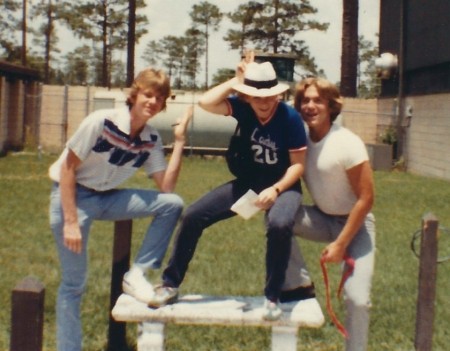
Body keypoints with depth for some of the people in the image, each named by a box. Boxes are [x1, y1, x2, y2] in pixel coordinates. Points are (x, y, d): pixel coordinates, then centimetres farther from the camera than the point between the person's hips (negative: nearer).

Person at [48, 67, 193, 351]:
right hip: (72, 195, -5)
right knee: (74, 283, -5)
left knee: (172, 204, -14)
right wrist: (71, 221, -20)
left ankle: (137, 274, -6)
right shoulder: (101, 122, -19)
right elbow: (67, 169, -16)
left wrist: (180, 140, -13)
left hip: (107, 198, 5)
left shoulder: (151, 140, -3)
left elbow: (167, 188, -10)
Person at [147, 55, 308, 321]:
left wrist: (275, 189, -27)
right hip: (248, 181, 4)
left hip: (283, 184, -4)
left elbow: (298, 164, -14)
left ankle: (272, 298, -17)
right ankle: (170, 285, 8)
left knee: (280, 225, -38)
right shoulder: (243, 108, -7)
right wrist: (235, 81, -18)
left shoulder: (290, 117, -17)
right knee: (193, 215, -8)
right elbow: (206, 103, -20)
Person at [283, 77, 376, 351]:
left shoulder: (347, 144, -22)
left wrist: (340, 244, -20)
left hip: (355, 223, -4)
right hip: (323, 218, 5)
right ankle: (300, 285, -6)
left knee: (357, 298, -16)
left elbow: (366, 200, -20)